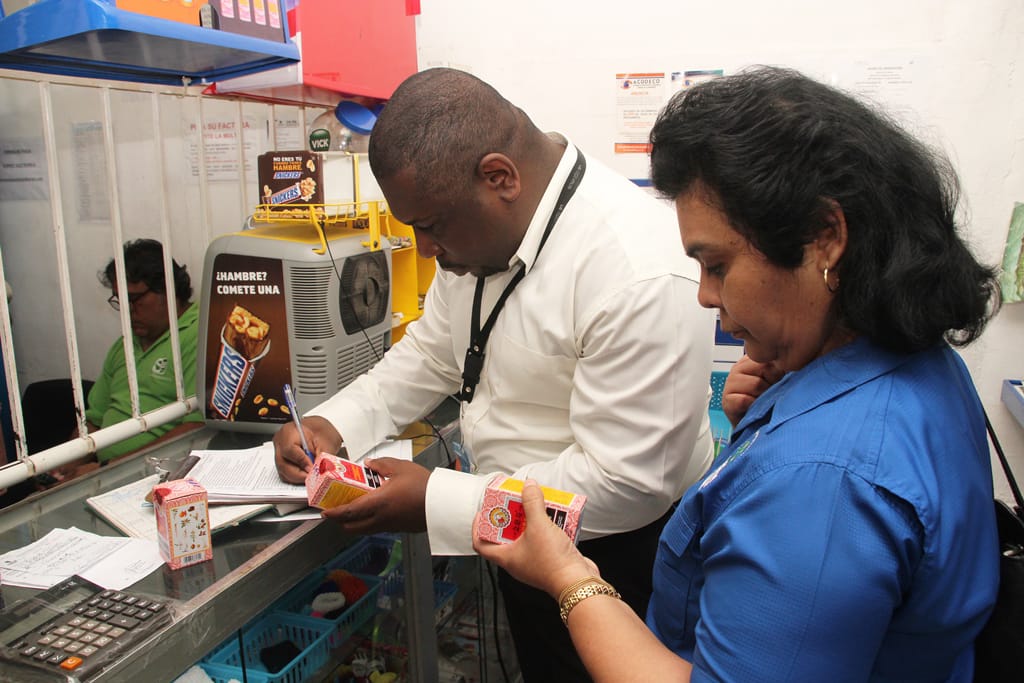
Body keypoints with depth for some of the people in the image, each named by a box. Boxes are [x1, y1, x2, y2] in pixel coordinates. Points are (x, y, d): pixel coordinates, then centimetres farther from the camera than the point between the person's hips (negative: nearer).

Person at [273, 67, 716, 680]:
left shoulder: (642, 275, -32)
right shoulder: (481, 229, -5)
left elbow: (625, 481, -30)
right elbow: (434, 353, 7)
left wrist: (436, 502, -26)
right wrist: (333, 424, -8)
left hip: (617, 555, -7)